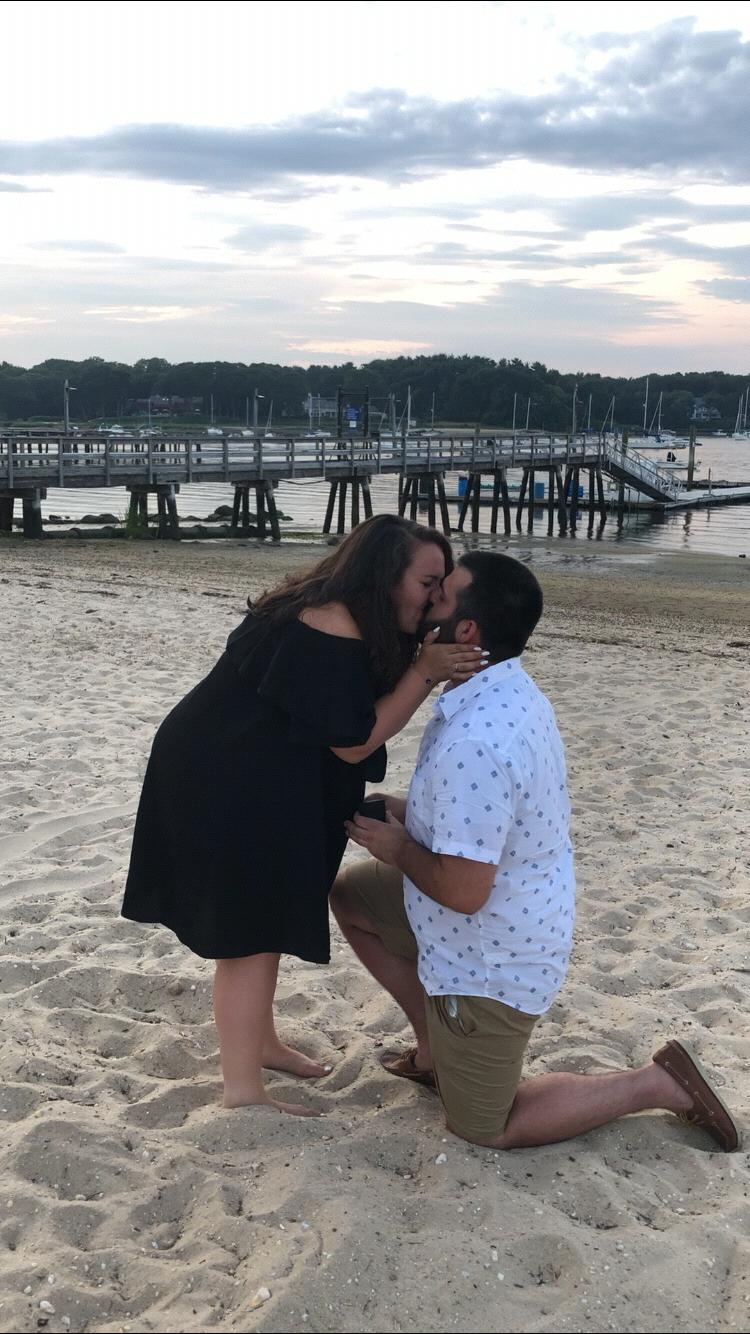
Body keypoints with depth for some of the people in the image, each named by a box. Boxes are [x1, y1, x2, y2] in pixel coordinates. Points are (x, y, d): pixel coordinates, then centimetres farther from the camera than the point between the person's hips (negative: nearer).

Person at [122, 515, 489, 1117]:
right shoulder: (332, 632, -24)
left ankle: (259, 1042, 38)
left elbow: (366, 712, 7)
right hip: (226, 787, -11)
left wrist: (433, 669, -8)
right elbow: (355, 742, -21)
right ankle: (244, 1092, 5)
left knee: (265, 922, 21)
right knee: (250, 933, -4)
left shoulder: (331, 616, 8)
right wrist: (427, 670, -19)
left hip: (253, 784, 11)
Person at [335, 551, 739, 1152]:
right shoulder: (510, 691, -3)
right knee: (350, 894, 18)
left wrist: (398, 848, -14)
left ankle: (657, 1084, 10)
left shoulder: (472, 741, -35)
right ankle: (437, 1048, 24)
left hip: (489, 960, -9)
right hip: (515, 915, 9)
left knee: (485, 1128, 10)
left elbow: (463, 890, -32)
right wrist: (407, 811, 1)